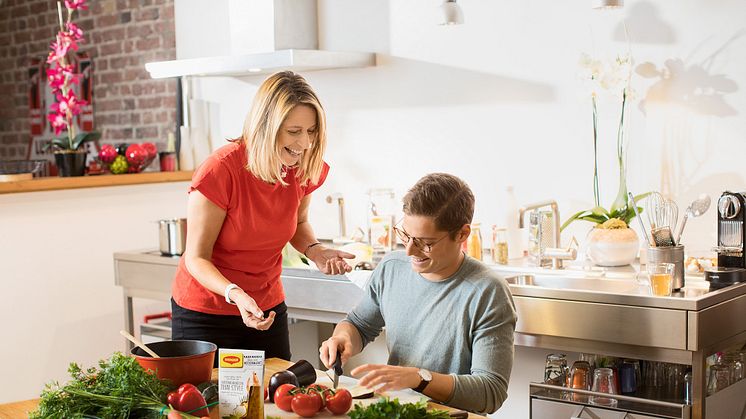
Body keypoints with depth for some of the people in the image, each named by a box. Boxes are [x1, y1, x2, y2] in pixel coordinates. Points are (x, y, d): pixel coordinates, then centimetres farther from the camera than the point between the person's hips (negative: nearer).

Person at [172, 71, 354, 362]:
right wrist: (236, 294, -37)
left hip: (268, 308, 5)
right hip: (204, 313, -4)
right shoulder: (220, 171, -25)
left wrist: (315, 251, -9)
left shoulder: (305, 168, -9)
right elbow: (196, 258, -19)